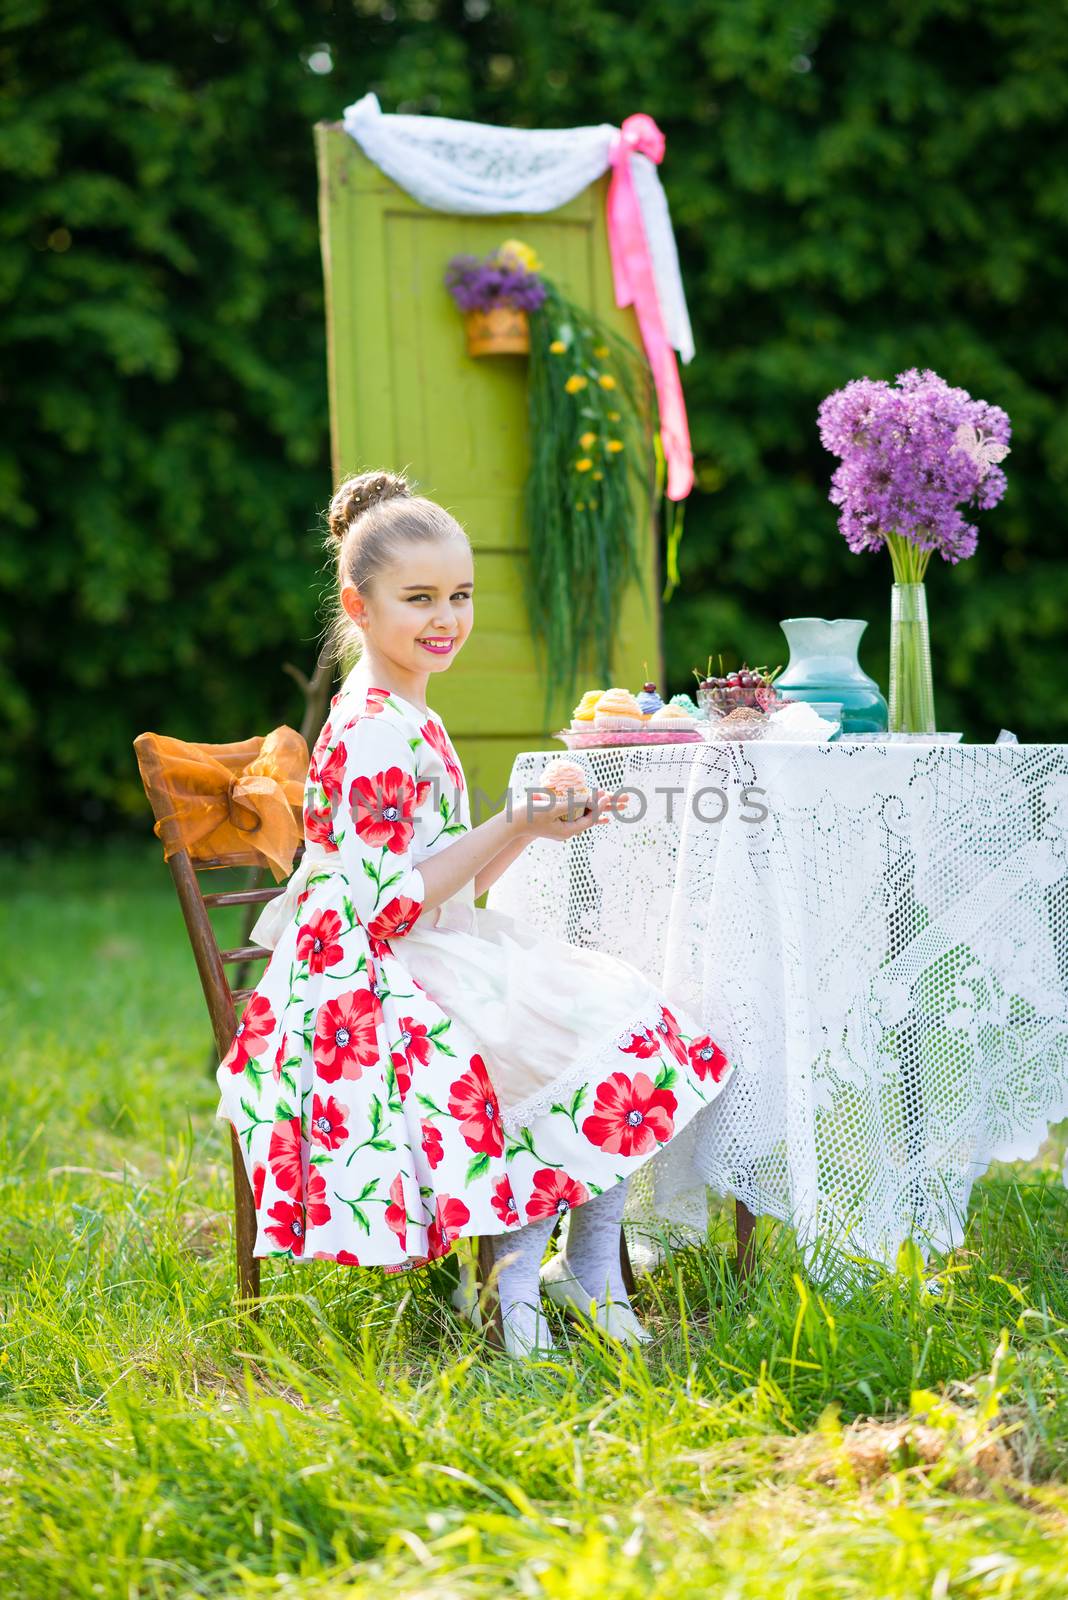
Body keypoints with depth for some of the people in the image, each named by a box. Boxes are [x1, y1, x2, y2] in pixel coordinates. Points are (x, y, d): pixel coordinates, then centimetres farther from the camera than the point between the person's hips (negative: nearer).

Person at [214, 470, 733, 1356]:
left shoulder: (407, 720, 15)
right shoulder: (375, 735, -18)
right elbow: (390, 907, -22)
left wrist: (537, 825, 6)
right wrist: (512, 828, -21)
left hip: (440, 964, 10)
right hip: (379, 992, -10)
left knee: (626, 1014, 0)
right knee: (604, 1038, -20)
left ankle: (592, 1277, -1)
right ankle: (516, 1285, -9)